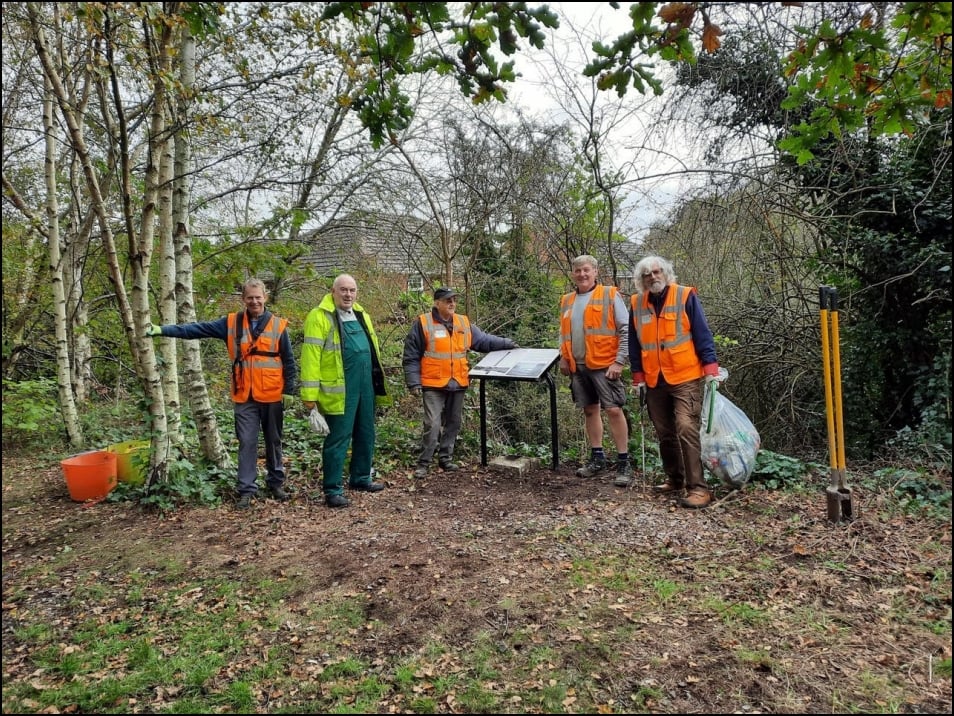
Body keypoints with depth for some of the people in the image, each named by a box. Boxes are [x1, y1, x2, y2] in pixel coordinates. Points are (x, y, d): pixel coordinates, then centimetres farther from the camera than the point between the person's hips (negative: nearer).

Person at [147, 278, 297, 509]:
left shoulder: (279, 325, -2)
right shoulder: (231, 323, 3)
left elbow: (289, 361, 1)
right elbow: (197, 329, -1)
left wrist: (289, 391, -1)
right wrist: (162, 330, -8)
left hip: (272, 396, -1)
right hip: (244, 397, 1)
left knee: (273, 441, 12)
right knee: (247, 442, 3)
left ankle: (276, 483, 26)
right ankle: (247, 490, 11)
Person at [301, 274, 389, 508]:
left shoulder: (361, 316, 14)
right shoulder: (320, 317, -9)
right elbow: (311, 356, -14)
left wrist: (378, 384, 19)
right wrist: (310, 393, -18)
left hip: (366, 387, 8)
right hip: (340, 390, -7)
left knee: (365, 435, 17)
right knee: (338, 439, -1)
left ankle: (361, 478, 33)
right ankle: (332, 490, 10)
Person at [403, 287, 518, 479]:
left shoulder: (464, 323, 9)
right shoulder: (423, 323, -5)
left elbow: (483, 340, 18)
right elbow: (411, 356, -4)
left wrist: (507, 344, 10)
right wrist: (414, 382, -8)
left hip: (458, 384, 6)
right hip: (434, 384, -5)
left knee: (453, 423, 13)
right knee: (433, 425, -9)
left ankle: (446, 458, 27)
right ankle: (423, 463, 4)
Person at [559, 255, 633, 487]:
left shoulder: (610, 295, -2)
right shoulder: (567, 301, 15)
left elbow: (626, 330, -6)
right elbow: (563, 334, 22)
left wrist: (619, 361, -13)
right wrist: (564, 358, 10)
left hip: (604, 364, -5)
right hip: (578, 366, 6)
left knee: (614, 410, -7)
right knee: (590, 410, 12)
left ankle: (623, 462, 2)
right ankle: (597, 457, 23)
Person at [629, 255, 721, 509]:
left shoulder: (686, 296, -4)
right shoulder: (636, 303, 7)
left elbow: (702, 334, -6)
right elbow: (634, 344, 11)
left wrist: (710, 368, -11)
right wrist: (638, 377, 9)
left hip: (686, 378, -5)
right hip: (654, 381, 5)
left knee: (686, 430, -13)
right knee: (664, 433, 12)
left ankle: (698, 488, -8)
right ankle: (675, 479, 27)